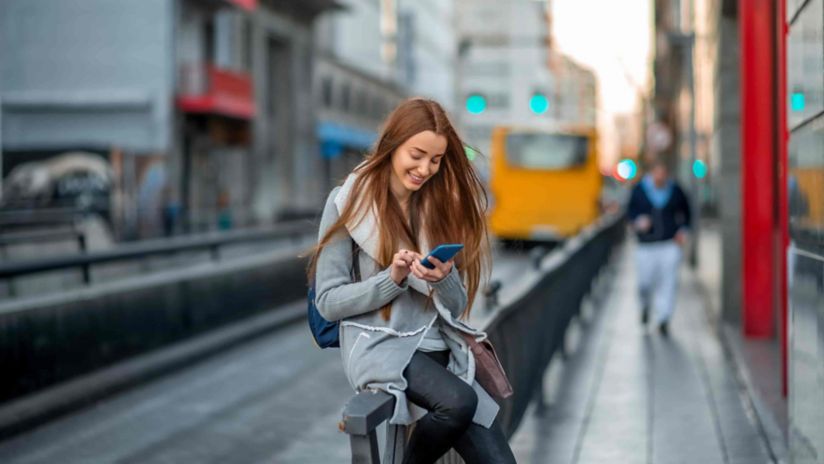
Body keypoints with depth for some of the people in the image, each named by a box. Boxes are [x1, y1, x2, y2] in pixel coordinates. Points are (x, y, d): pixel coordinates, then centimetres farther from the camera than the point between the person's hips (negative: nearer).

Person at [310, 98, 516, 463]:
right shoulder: (349, 202, -3)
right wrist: (393, 278, -18)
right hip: (381, 346, -4)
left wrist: (444, 279, -15)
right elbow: (328, 302, -5)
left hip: (440, 347, 4)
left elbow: (457, 307, 7)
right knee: (459, 401, -32)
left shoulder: (442, 204, 8)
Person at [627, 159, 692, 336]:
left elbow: (686, 211, 13)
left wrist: (683, 229, 2)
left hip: (670, 243, 0)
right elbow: (630, 210, 7)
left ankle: (664, 320, -2)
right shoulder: (639, 189, -1)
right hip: (647, 244, 0)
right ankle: (645, 305, 36)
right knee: (645, 281, 2)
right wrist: (638, 220, -13)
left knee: (668, 281, -8)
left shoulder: (675, 189, 0)